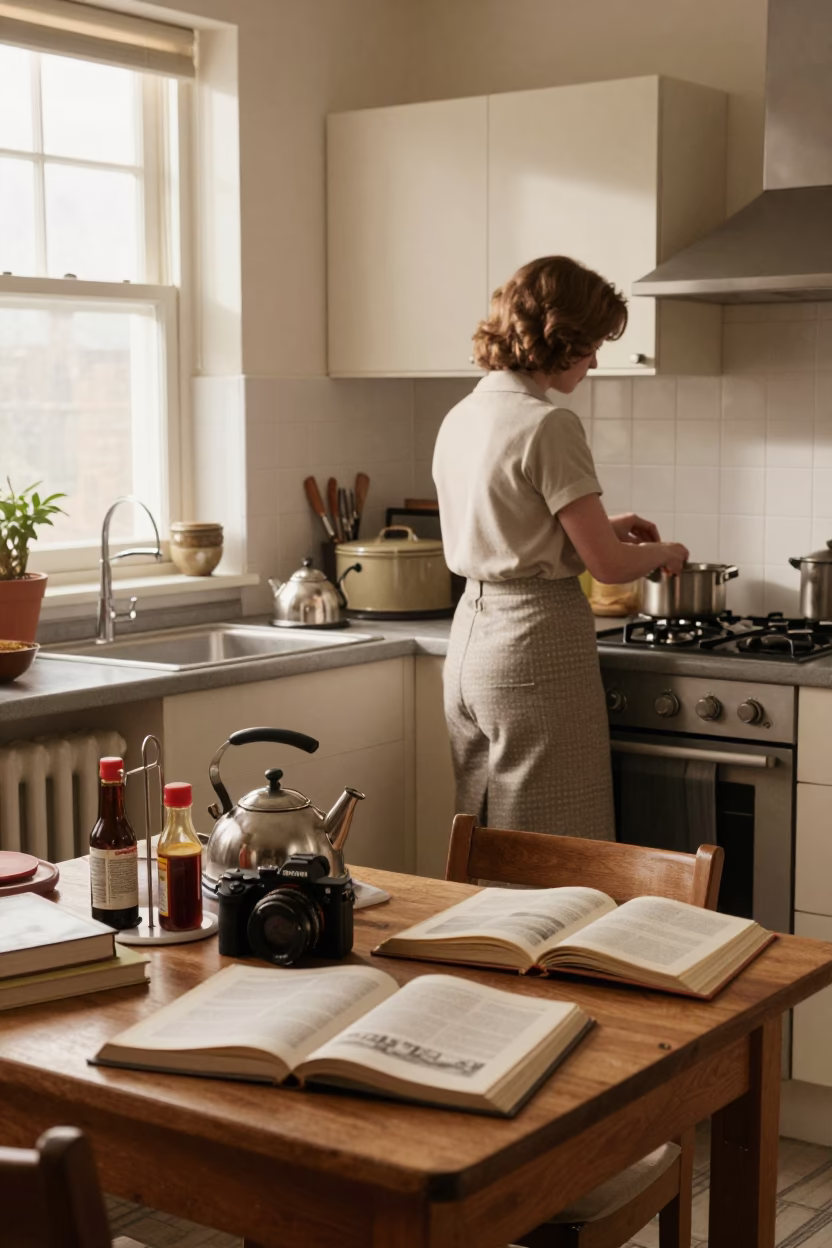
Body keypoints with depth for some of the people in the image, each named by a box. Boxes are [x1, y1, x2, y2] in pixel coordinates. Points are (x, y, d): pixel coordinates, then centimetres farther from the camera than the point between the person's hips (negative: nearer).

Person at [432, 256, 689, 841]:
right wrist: (664, 552, 5)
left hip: (469, 638, 9)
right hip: (536, 645, -9)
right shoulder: (548, 425, -16)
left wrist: (602, 525, 19)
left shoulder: (460, 417, 9)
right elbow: (607, 564, -15)